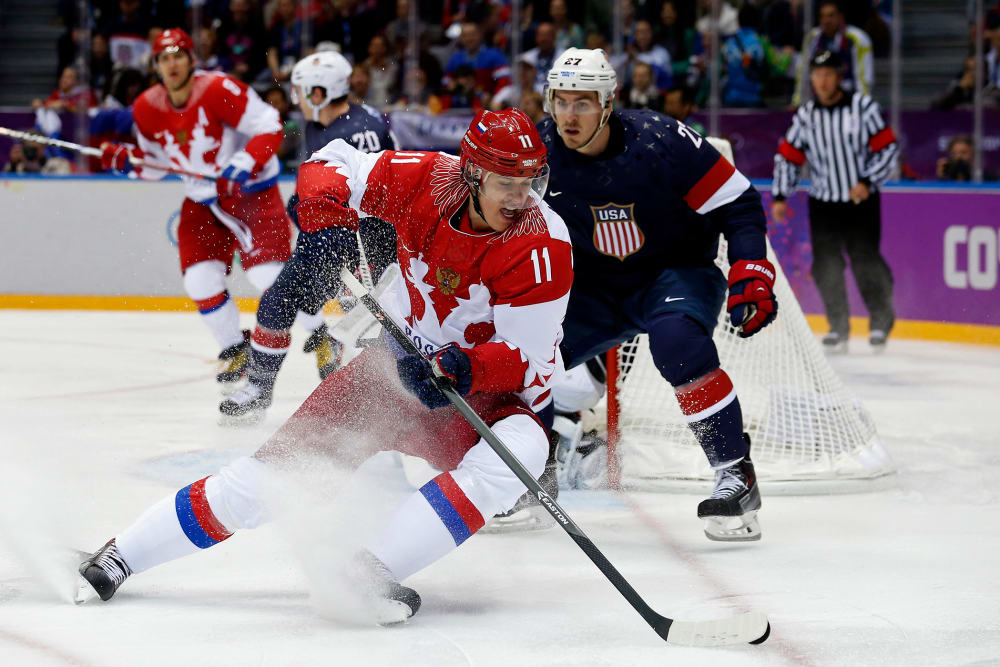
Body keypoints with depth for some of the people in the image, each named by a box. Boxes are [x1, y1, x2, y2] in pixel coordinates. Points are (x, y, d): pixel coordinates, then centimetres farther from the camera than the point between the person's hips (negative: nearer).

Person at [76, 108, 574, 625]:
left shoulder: (544, 247, -24)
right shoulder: (423, 181, -16)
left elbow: (528, 362, -23)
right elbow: (333, 162, -1)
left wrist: (465, 368, -42)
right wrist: (327, 216, -22)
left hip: (484, 395, -2)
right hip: (398, 364, 2)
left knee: (521, 448, -36)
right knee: (280, 465, -6)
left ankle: (371, 569, -36)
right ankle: (119, 557, 9)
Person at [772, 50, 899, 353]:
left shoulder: (862, 106, -7)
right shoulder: (805, 116, 3)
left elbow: (887, 148, -7)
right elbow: (788, 157, 8)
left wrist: (867, 182, -16)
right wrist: (780, 197, 1)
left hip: (861, 201, -3)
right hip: (823, 203, 3)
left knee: (865, 261, -8)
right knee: (826, 265, -2)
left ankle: (881, 320, 10)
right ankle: (839, 328, 11)